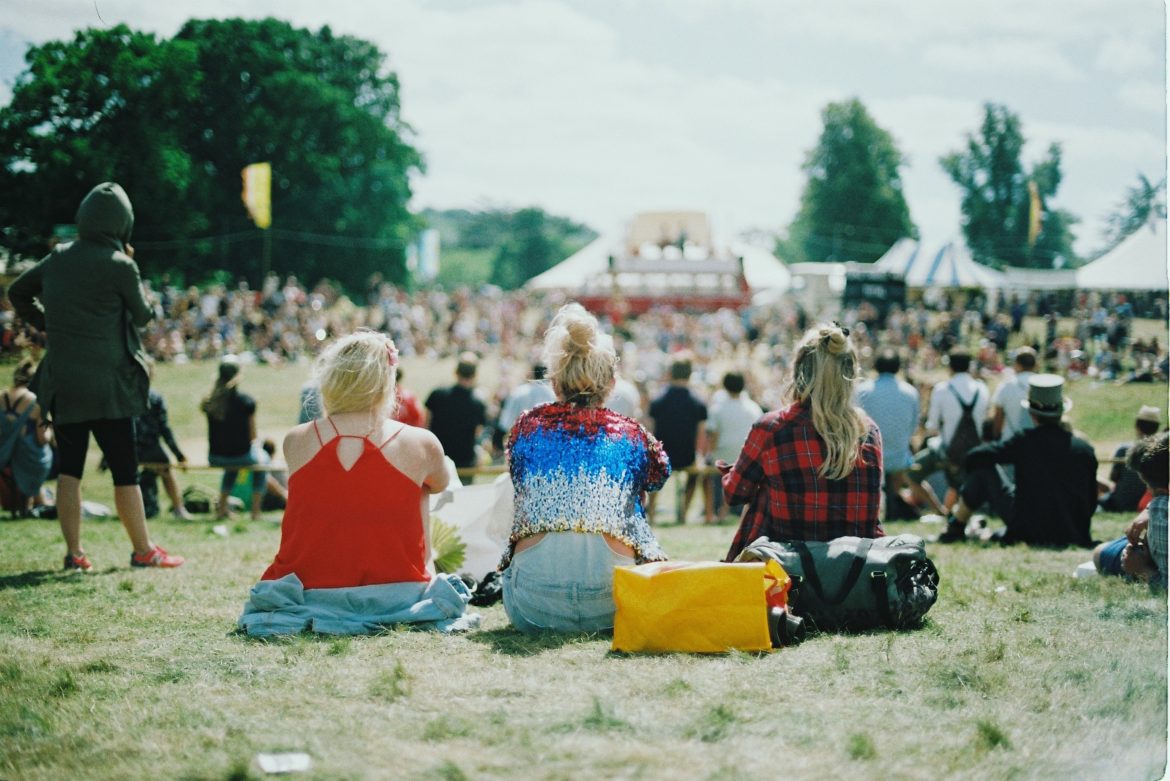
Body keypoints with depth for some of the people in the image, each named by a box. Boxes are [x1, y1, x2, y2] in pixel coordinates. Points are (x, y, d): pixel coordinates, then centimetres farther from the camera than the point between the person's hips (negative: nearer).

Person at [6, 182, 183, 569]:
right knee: (124, 470, 3)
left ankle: (74, 552, 11)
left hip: (61, 382, 5)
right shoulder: (119, 266, -12)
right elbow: (143, 315, 2)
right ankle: (144, 550, 10)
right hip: (107, 384, -5)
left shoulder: (58, 258, 5)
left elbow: (17, 292, 18)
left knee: (69, 467, 10)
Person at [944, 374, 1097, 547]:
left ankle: (956, 528, 22)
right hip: (1072, 536, 4)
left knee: (983, 468, 8)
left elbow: (974, 457, -6)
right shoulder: (1085, 450, -1)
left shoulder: (1025, 442, -10)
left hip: (1029, 531, -4)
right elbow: (1091, 502, 6)